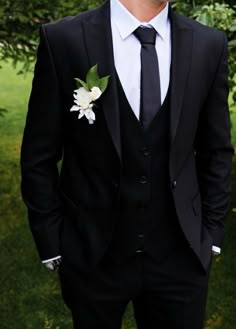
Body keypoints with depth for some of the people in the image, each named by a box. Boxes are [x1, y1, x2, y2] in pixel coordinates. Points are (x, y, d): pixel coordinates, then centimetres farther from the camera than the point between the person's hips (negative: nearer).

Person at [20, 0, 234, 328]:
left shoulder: (209, 44, -3)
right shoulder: (64, 40, -11)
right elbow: (39, 157, -5)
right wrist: (52, 244, -4)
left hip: (180, 255, 2)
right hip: (92, 256, -1)